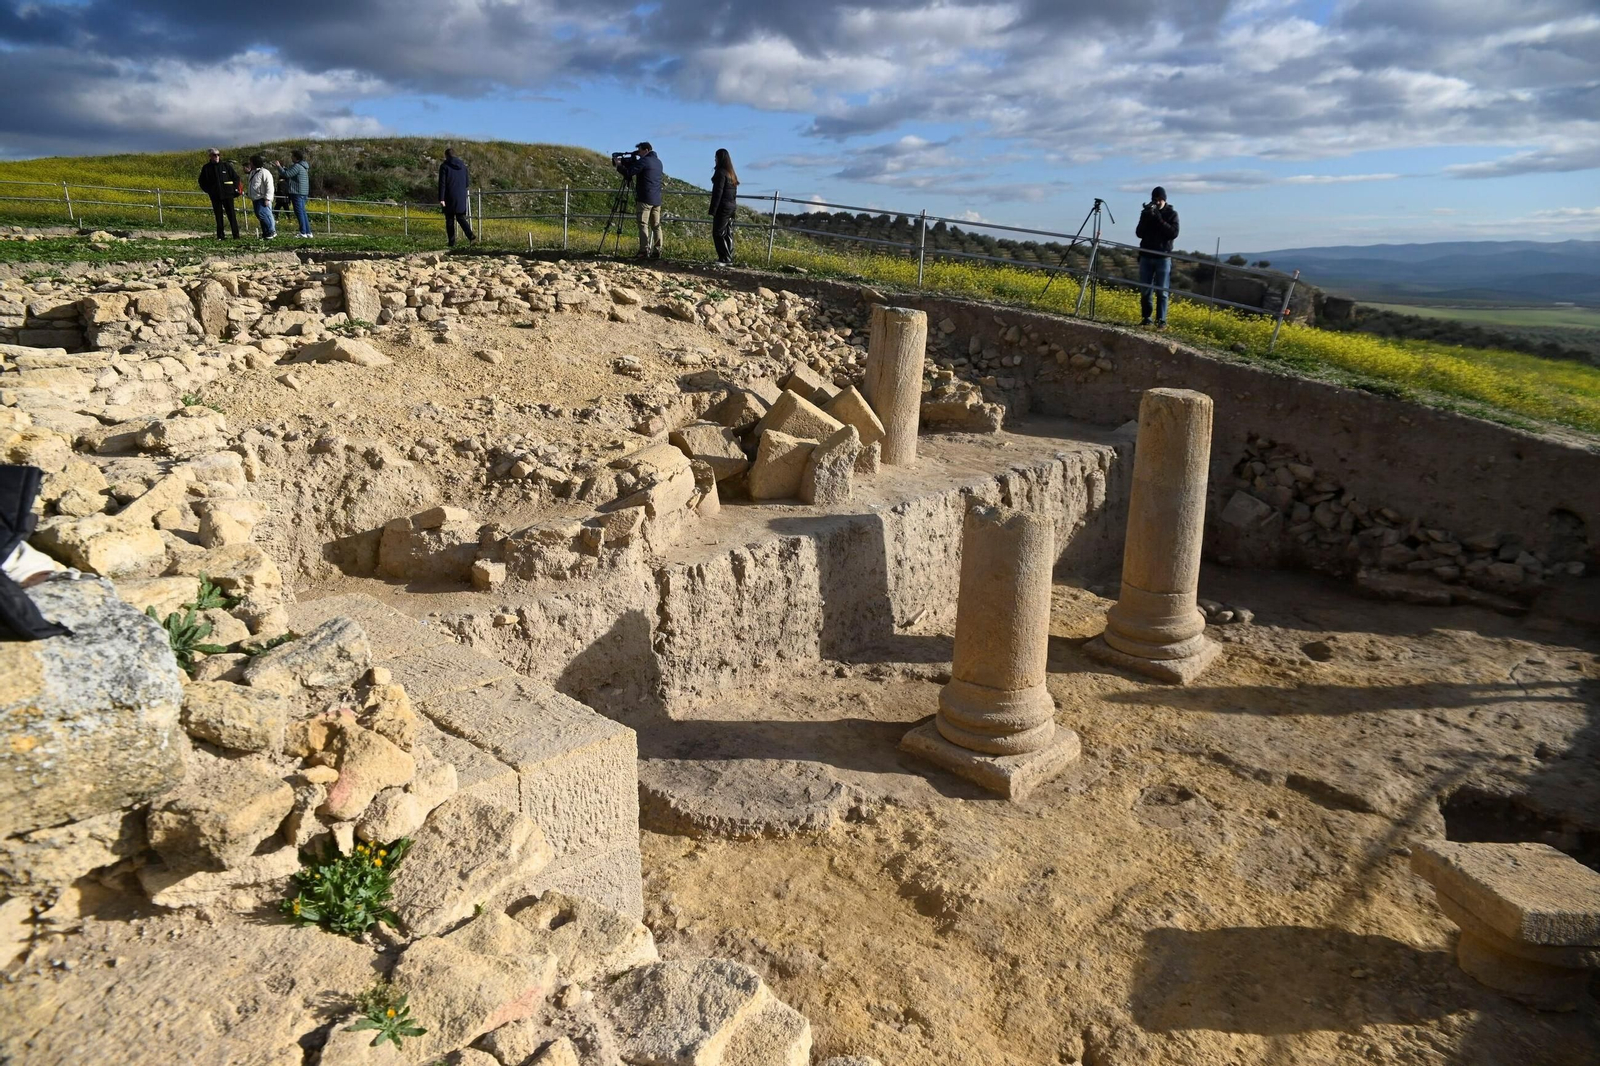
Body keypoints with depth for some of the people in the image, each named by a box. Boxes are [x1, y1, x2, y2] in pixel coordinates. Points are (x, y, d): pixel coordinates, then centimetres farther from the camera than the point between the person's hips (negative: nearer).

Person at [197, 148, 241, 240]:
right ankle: (220, 236, 8)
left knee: (231, 215, -3)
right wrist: (208, 191, 4)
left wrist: (235, 189, 0)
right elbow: (202, 182, 14)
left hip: (227, 194, -1)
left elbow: (236, 177, 8)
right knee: (218, 216, 4)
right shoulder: (206, 168, 5)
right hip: (215, 196, 1)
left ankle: (236, 235, -3)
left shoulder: (226, 165, 2)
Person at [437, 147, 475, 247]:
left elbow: (442, 183, -11)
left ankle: (452, 242, 2)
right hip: (461, 197, 4)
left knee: (450, 220, 4)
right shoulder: (462, 165, 7)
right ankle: (470, 234, -12)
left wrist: (441, 199, -12)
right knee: (461, 217, 12)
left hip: (450, 197, -4)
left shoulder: (444, 166, -7)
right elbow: (468, 182, 12)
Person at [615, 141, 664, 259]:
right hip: (657, 200, 7)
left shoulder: (643, 161, -9)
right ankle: (657, 251, 5)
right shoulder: (658, 161, 17)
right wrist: (624, 161, 20)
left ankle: (644, 251, -13)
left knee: (643, 225, -6)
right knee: (656, 226, 7)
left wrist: (619, 165, 6)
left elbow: (628, 173, -12)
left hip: (645, 199, -7)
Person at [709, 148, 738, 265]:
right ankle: (729, 259, 12)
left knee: (718, 234, -5)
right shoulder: (732, 173, 14)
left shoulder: (721, 172, -12)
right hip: (732, 207, 9)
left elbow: (717, 192, -17)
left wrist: (712, 211, -16)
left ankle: (725, 259, -9)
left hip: (723, 207, -9)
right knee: (728, 234, 10)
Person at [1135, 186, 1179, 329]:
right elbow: (1139, 233, -1)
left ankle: (1161, 320, -5)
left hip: (1163, 257, -3)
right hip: (1146, 256, 3)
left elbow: (1174, 233, -11)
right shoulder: (1147, 212, 8)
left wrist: (1159, 219, -17)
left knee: (1161, 291, -5)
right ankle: (1146, 318, 10)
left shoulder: (1172, 214, 1)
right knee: (1145, 290, 3)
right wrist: (1147, 218, -15)